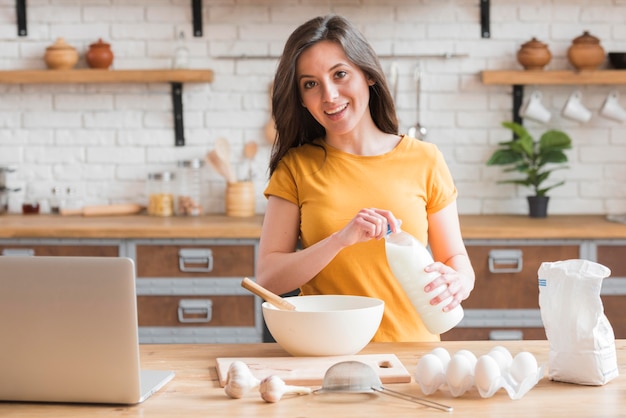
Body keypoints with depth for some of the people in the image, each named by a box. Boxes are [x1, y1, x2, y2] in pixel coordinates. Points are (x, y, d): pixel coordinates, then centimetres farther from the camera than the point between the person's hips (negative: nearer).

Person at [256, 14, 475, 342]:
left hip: (411, 346, 3)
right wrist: (342, 239, -17)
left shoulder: (425, 161, 4)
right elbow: (267, 278, -3)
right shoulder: (295, 167, 4)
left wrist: (458, 282, -11)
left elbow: (455, 256, 12)